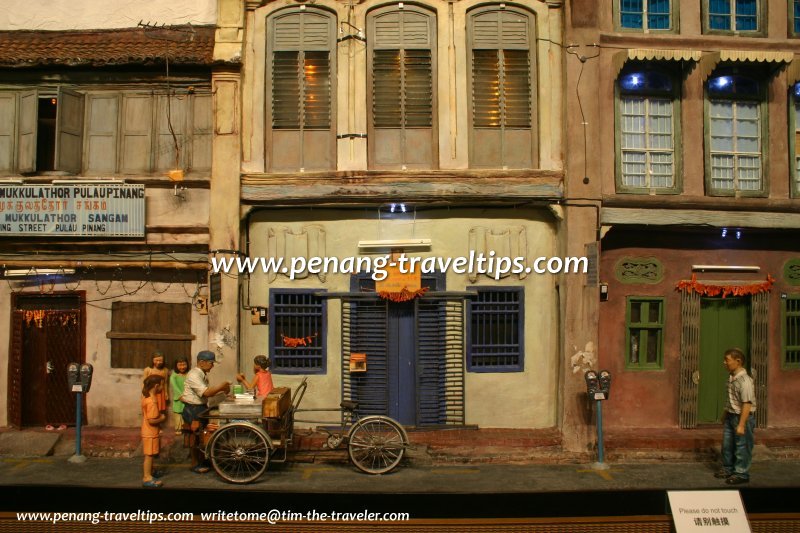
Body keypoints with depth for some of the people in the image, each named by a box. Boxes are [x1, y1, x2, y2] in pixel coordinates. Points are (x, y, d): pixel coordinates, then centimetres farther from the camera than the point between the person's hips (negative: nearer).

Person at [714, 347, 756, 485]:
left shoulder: (745, 381, -24)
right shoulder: (731, 377, 4)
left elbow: (747, 404, -24)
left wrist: (741, 425, -24)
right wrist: (725, 414, 23)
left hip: (743, 417, -9)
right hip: (731, 416, 9)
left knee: (741, 447, 4)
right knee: (727, 444, 18)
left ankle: (741, 473, 18)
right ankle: (728, 468, 33)